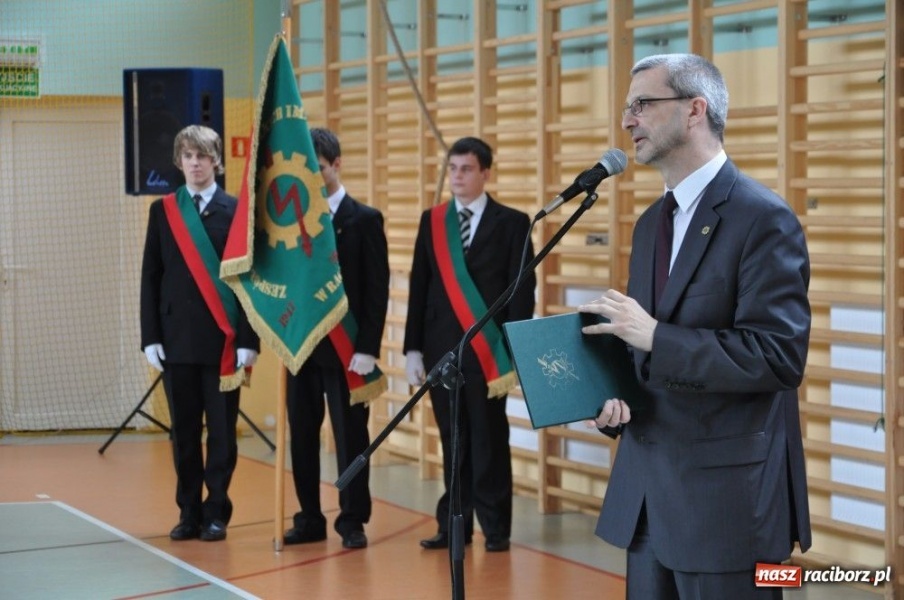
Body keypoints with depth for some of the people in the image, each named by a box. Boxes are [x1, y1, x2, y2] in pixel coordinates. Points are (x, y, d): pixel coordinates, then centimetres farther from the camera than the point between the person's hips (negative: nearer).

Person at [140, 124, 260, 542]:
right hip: (176, 338, 2)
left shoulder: (237, 211, -1)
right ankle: (189, 512, 16)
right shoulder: (162, 211, 8)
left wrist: (248, 339, -9)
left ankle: (216, 513, 11)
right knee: (183, 430, 7)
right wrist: (150, 336, 0)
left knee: (221, 430, 3)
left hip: (222, 339, -2)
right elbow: (151, 277, 7)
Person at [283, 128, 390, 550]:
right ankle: (310, 519, 17)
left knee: (350, 437, 2)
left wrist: (367, 349, -12)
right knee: (302, 436, 8)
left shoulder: (364, 219, -2)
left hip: (346, 349, -4)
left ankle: (352, 521, 11)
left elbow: (377, 289, -6)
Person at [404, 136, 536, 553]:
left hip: (488, 348, -3)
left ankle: (495, 527, 10)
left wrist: (513, 350, -10)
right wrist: (413, 349, 3)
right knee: (452, 440, 8)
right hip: (441, 347, 3)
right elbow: (419, 287, 9)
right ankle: (454, 524, 13)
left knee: (489, 440, 2)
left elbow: (522, 291, -3)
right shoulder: (432, 221, 10)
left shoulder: (511, 223, 0)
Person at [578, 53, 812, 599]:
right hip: (649, 483, 8)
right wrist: (614, 395, 0)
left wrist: (654, 335, -23)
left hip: (727, 492, -8)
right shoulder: (652, 222, 14)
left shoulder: (764, 217, -12)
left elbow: (779, 356, -21)